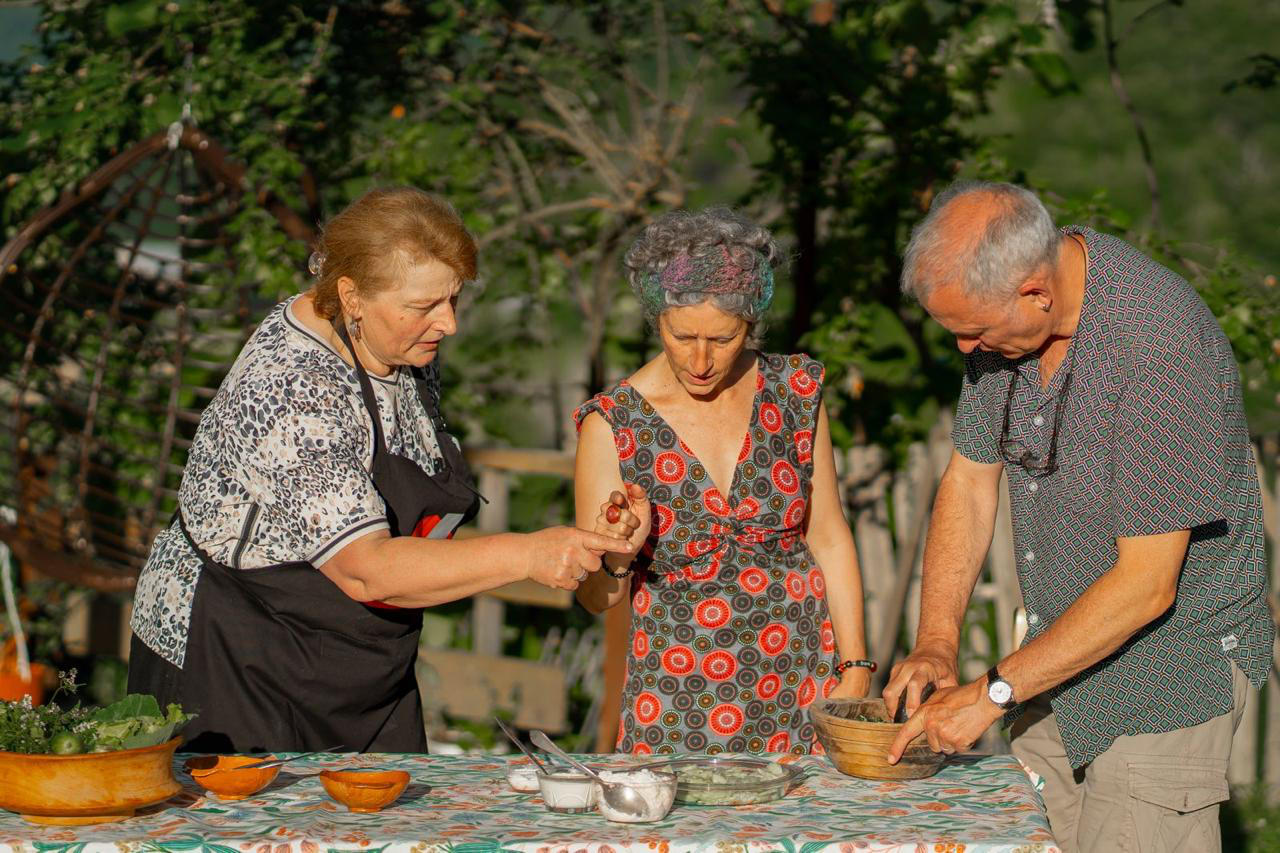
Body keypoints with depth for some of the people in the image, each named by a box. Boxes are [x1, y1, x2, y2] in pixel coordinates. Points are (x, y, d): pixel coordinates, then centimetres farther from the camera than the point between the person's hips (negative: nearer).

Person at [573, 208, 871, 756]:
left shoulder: (795, 393, 0)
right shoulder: (612, 424, -6)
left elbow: (829, 540, 7)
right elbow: (596, 599, -1)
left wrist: (855, 668, 2)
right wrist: (619, 559, -22)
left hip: (800, 689, 2)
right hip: (678, 700, -1)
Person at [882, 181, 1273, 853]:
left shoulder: (1162, 344, -29)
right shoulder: (1004, 315, -4)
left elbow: (1145, 583, -27)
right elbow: (970, 478, 8)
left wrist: (993, 693, -22)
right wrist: (935, 644, -3)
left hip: (1171, 667, -7)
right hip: (1062, 652, 7)